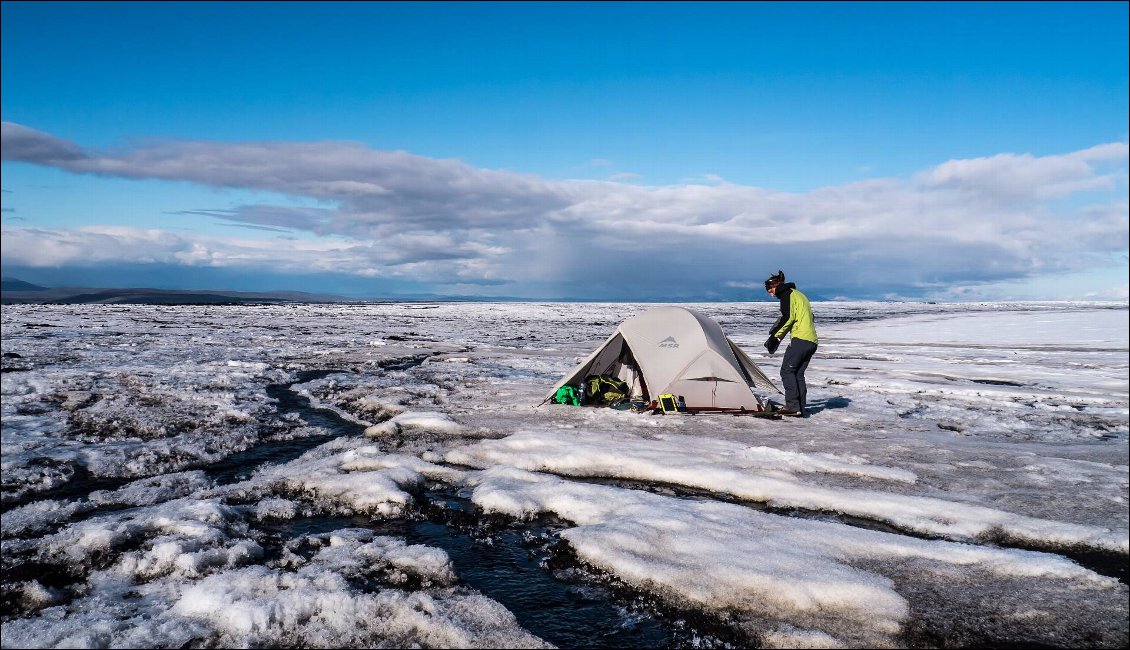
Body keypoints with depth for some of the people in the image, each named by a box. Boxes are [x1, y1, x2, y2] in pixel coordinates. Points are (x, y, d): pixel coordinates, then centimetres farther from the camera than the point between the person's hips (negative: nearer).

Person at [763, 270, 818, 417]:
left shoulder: (787, 294, -4)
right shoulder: (799, 294, 26)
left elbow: (788, 317, -16)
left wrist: (775, 335, -11)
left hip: (800, 339, -9)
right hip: (812, 341, 9)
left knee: (787, 370, -6)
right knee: (798, 373, 11)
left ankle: (792, 406, -11)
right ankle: (801, 408, 9)